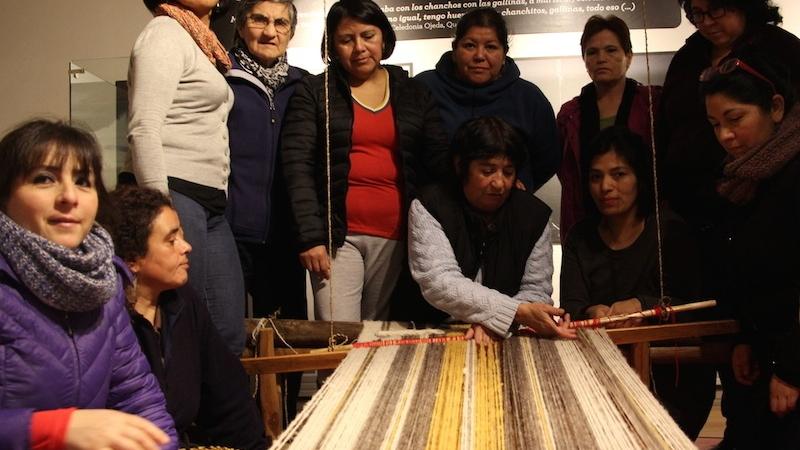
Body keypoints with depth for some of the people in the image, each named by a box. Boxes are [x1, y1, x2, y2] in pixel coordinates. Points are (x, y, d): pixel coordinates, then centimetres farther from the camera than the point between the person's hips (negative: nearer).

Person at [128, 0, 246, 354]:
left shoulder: (201, 46, 23)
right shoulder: (166, 31, -3)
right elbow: (144, 127, -15)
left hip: (211, 205, 9)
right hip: (175, 196, -9)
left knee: (229, 337, 8)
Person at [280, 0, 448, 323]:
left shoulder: (414, 94, 12)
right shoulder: (313, 92, 4)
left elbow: (439, 163, 9)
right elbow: (297, 165, -4)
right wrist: (311, 235, -13)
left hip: (394, 236, 3)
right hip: (337, 233, -2)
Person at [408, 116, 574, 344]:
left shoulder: (535, 215, 3)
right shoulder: (428, 208, -7)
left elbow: (536, 290, 0)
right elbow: (439, 283, -17)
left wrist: (493, 322, -20)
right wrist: (518, 312, -26)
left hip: (506, 339, 1)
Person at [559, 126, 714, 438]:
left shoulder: (671, 232, -1)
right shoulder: (580, 238, 9)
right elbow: (570, 306, -2)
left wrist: (642, 305, -27)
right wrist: (592, 313, -26)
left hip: (670, 376, -2)